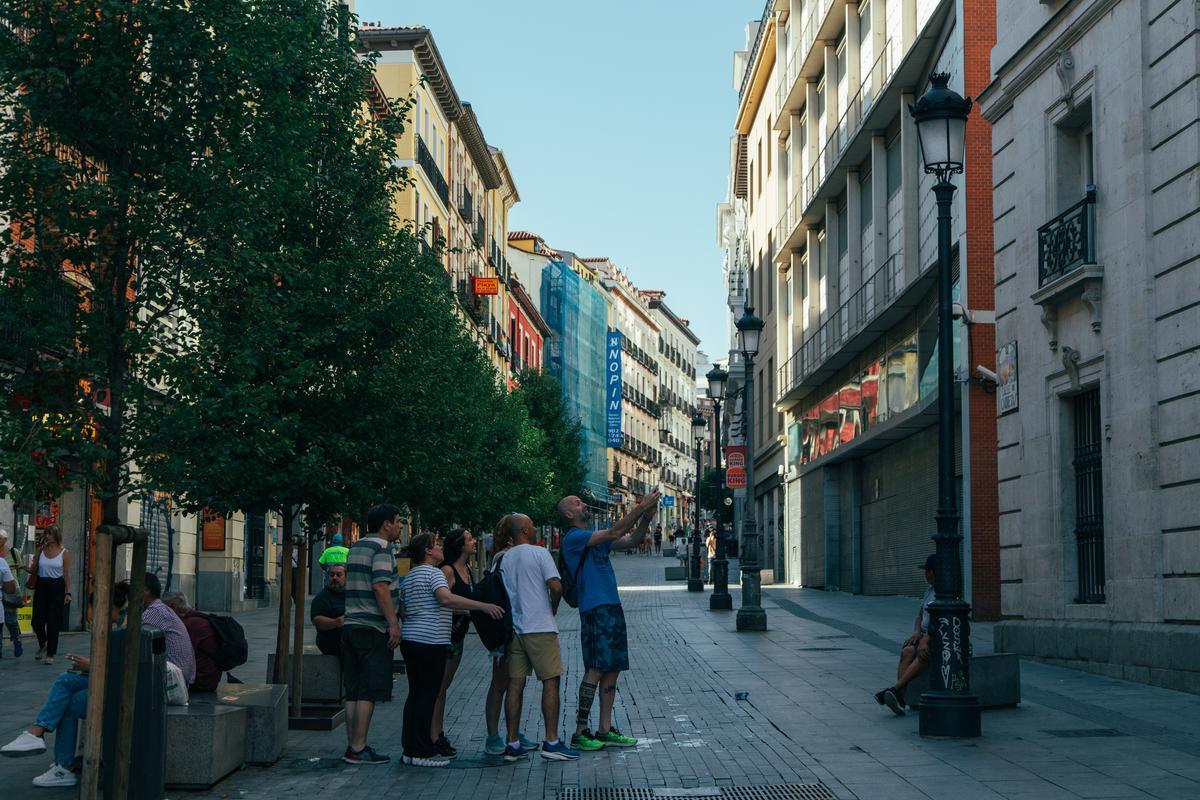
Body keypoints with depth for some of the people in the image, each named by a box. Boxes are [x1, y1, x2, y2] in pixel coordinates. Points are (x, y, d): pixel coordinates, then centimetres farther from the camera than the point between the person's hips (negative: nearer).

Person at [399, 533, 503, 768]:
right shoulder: (433, 573, -9)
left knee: (415, 694, 11)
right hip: (430, 642, -9)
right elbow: (447, 599, -27)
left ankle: (410, 749, 13)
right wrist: (484, 606, -28)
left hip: (410, 639, 9)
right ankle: (422, 751, -3)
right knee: (428, 695, -5)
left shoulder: (409, 576, 19)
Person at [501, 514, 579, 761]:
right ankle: (551, 741, -4)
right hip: (540, 627, -6)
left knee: (515, 684, 6)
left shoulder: (504, 559, 10)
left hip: (514, 629, 6)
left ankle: (512, 743, 6)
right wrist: (553, 608, 3)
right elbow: (555, 586, -15)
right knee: (551, 681, -1)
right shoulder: (539, 553, -6)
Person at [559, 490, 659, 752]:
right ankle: (580, 732, -9)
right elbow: (615, 533, -18)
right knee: (596, 669, -12)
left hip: (612, 608, 9)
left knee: (612, 670, 8)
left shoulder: (598, 538, 20)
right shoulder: (573, 538, -9)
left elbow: (633, 540, 15)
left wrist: (646, 516, -1)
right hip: (595, 610, -9)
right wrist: (640, 508, -15)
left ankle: (605, 730, 12)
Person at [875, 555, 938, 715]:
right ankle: (900, 698, -38)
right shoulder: (929, 591, 21)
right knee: (907, 651, -25)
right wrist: (916, 632, -1)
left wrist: (926, 640, -27)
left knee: (924, 654, -36)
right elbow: (920, 616, 20)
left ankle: (894, 690, -43)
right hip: (925, 635, 7)